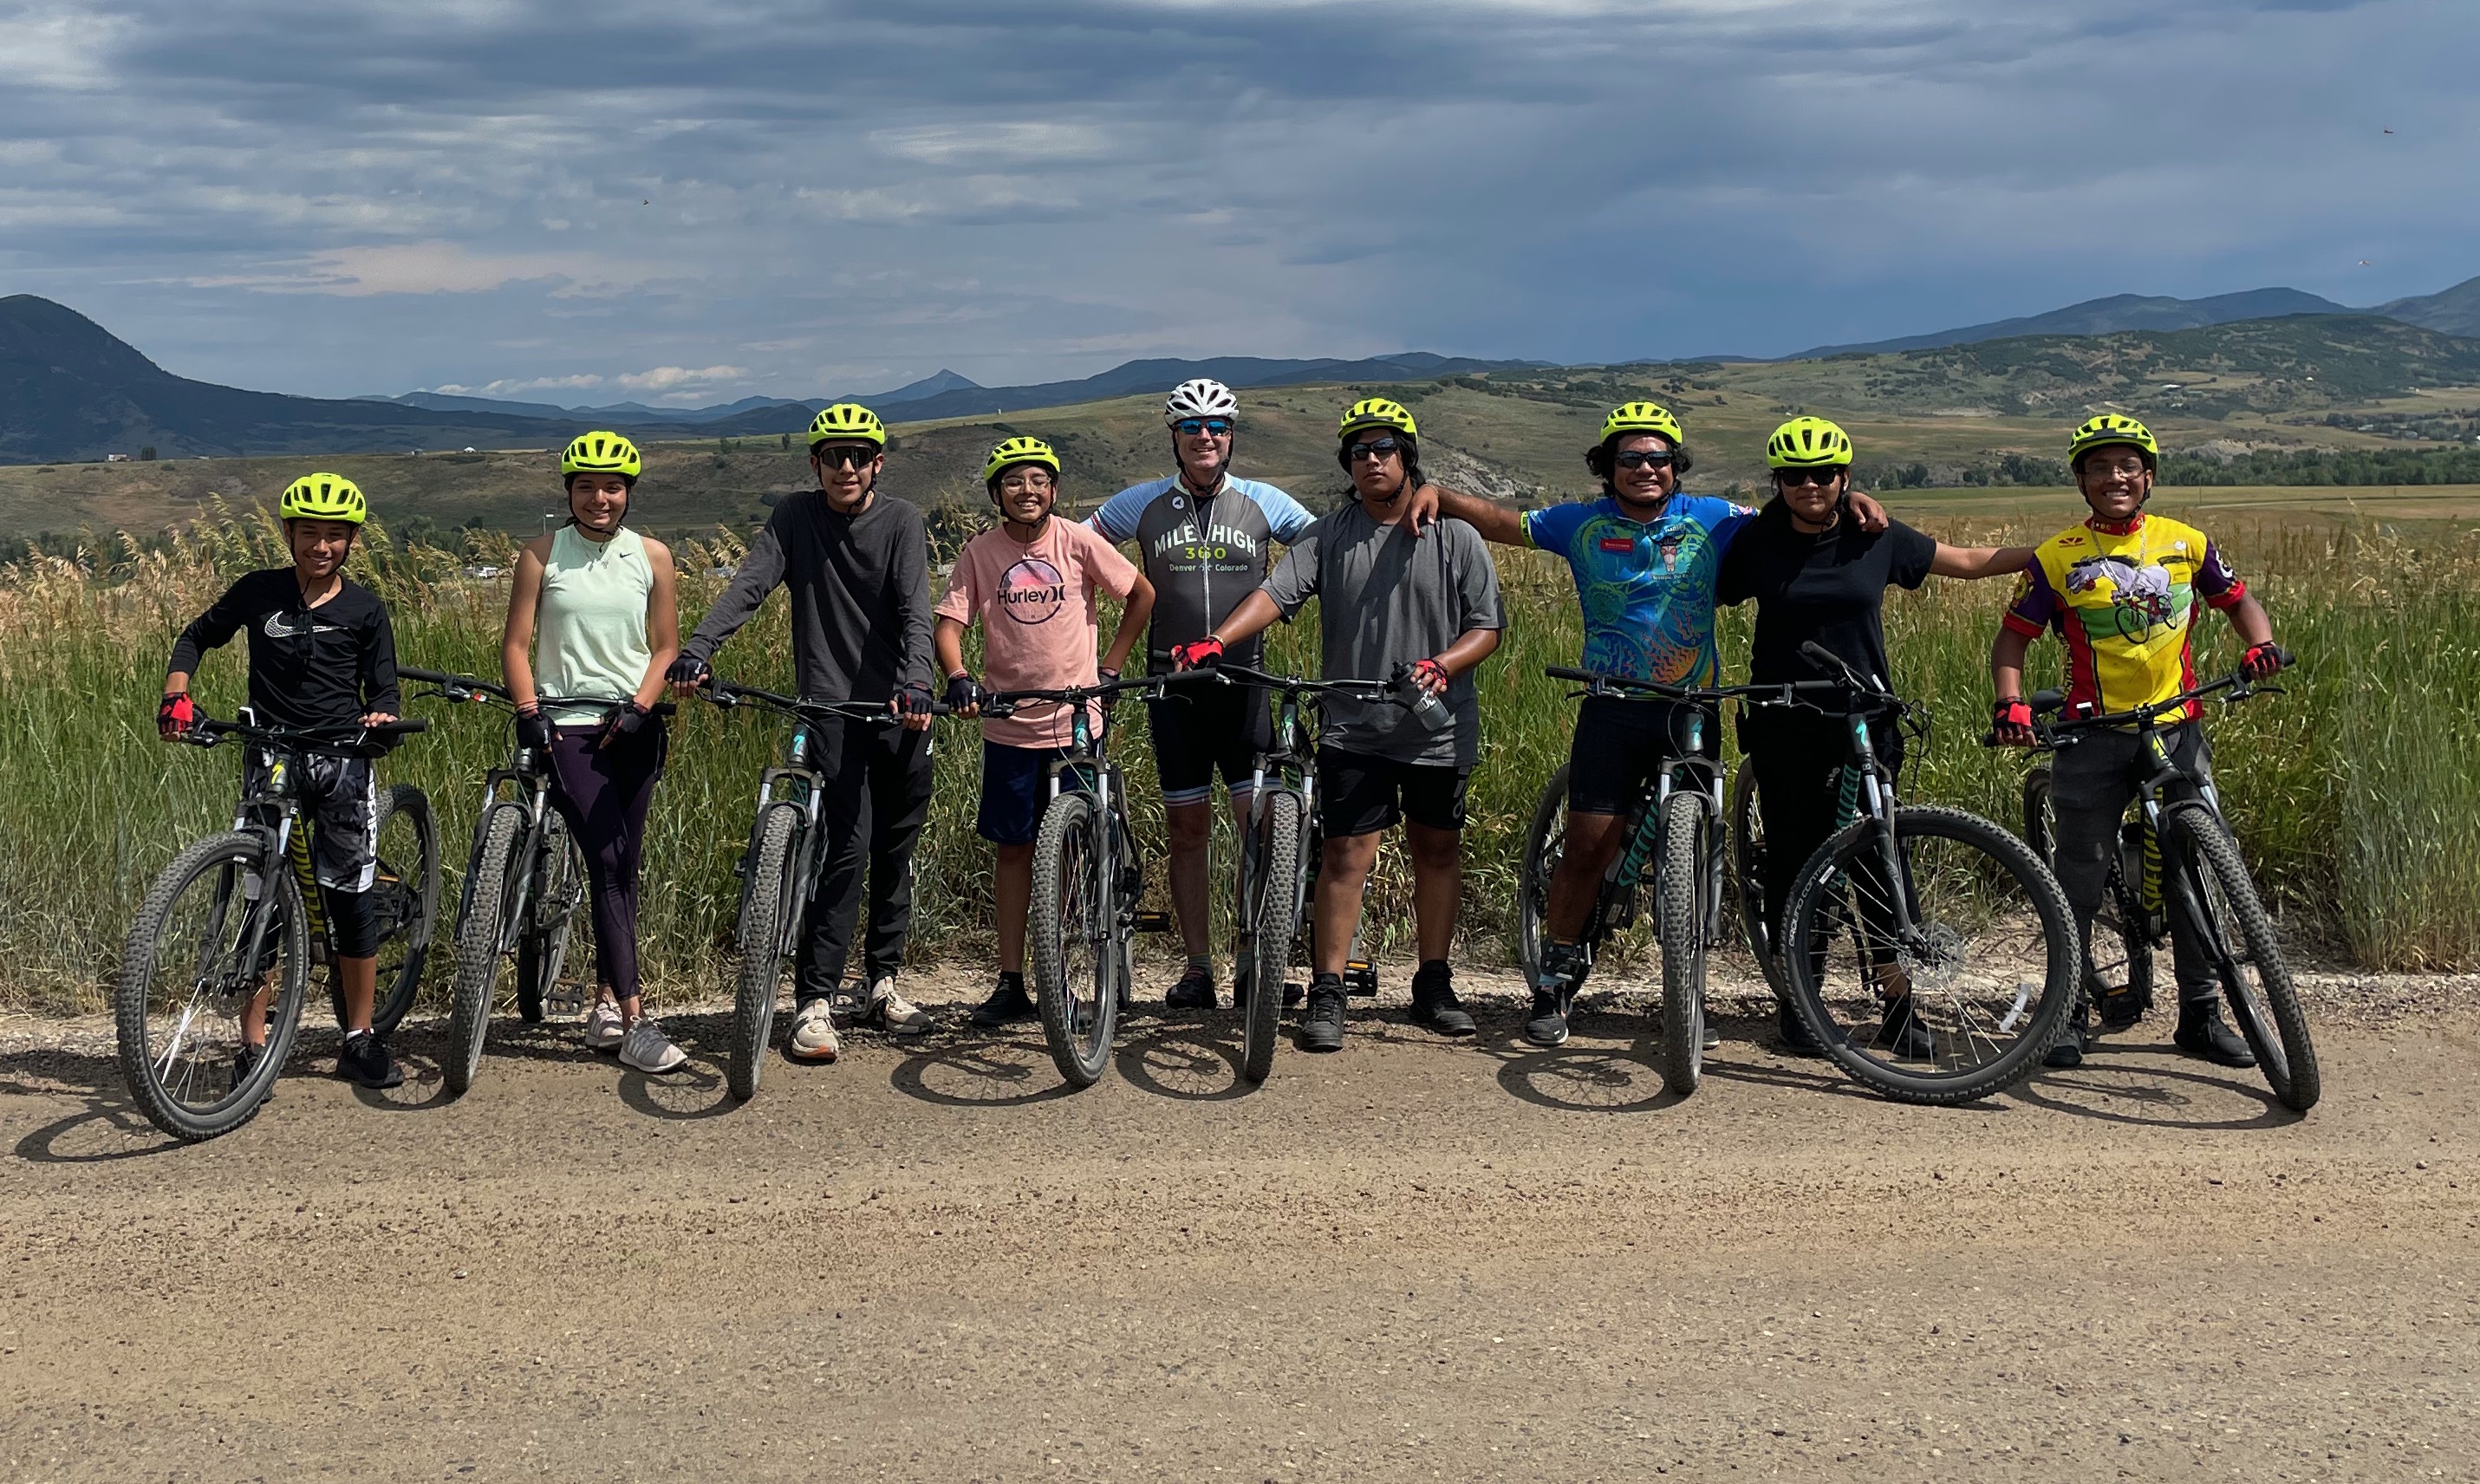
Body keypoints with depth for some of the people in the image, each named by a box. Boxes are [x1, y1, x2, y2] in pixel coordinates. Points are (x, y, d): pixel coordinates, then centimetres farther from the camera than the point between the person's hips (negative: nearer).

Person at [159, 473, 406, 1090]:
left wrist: (381, 717, -17)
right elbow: (197, 638, 17)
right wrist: (176, 697, 0)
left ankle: (360, 1041, 9)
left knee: (350, 896, -2)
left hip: (341, 760, 0)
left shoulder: (365, 609, 3)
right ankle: (253, 1045, 6)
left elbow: (384, 689, 6)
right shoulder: (258, 593, 4)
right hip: (269, 759, 0)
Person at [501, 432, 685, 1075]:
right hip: (566, 725, -3)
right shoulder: (542, 555, 3)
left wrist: (638, 706, -7)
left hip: (632, 726, 3)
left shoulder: (651, 557, 7)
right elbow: (516, 643, 2)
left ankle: (605, 1005, 18)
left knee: (622, 870, 5)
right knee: (607, 863, -13)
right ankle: (634, 1023, -15)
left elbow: (666, 646, 8)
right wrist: (529, 712, -10)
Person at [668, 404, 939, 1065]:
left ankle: (883, 982, 26)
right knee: (848, 847, -12)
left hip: (902, 711, 2)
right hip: (831, 708, -2)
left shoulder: (901, 520, 0)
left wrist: (916, 682, -30)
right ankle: (813, 1001, -7)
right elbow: (748, 585, -11)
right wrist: (696, 649, -28)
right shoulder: (795, 517, 2)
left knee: (896, 851, 10)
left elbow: (915, 608, -13)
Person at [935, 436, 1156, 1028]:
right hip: (1010, 725, 1)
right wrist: (957, 678, -24)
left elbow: (1143, 595, 6)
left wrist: (1110, 667, 2)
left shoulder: (1078, 541, -4)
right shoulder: (980, 553, -2)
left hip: (1077, 720, -1)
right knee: (1014, 848, 6)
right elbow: (949, 623, -5)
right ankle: (1010, 984, 13)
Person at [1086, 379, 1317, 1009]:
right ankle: (1197, 966, 13)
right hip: (1173, 686, 1)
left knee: (1261, 823, -6)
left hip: (1244, 682, -1)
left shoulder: (1263, 502, 3)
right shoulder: (1143, 504, 3)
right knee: (1187, 828, 5)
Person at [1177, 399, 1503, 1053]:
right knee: (1346, 855, -5)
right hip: (1354, 728, -1)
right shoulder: (1329, 535, 2)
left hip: (1439, 726, 1)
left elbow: (1487, 626, 0)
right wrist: (1215, 641, -26)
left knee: (1437, 851, 11)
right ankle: (1327, 995, 1)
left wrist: (1440, 666, -19)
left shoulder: (1455, 537, 1)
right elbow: (1276, 592, -10)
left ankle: (1433, 986, 24)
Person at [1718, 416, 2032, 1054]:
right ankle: (1795, 1001, 15)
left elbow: (1968, 560, 12)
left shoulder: (1878, 538, 3)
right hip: (1783, 727, -1)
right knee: (1793, 858, 3)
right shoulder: (1758, 542, -1)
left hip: (1864, 721, 1)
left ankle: (1897, 997, 10)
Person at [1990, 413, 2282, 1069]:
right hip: (2094, 735, -2)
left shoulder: (2186, 543, 5)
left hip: (2177, 728, 2)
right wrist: (2010, 703, -15)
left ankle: (2201, 1015, 16)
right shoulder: (2058, 559, -1)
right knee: (2079, 877, 1)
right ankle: (2070, 1009, 13)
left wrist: (2261, 644, -2)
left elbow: (2237, 599, 18)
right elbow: (2012, 638, 1)